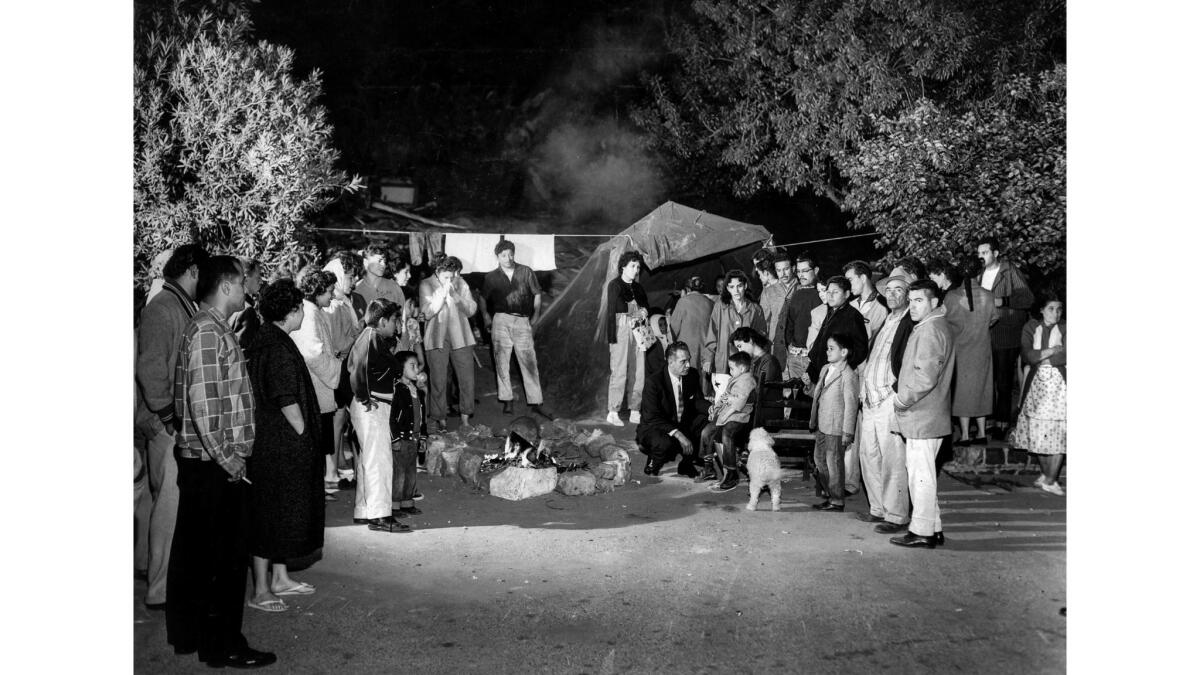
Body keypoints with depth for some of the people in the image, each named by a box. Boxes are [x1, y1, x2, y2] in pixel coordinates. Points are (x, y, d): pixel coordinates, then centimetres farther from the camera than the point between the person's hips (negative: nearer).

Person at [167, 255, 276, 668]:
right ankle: (223, 646, 7)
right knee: (223, 556, -2)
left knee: (194, 552, 16)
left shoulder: (214, 328, 15)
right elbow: (201, 402, -22)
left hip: (201, 464, 10)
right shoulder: (208, 330, -15)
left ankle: (189, 635, 28)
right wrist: (228, 460, -18)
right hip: (215, 465, -10)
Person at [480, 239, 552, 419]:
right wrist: (486, 317, 6)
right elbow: (484, 300, 16)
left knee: (529, 363, -3)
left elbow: (537, 294, 13)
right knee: (502, 362, -2)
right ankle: (507, 402, 4)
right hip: (501, 320, 0)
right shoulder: (491, 277, 10)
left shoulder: (526, 272, 9)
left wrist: (536, 315, 7)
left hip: (523, 321, 0)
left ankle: (535, 403, 0)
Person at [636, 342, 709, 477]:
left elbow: (697, 400, 8)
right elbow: (652, 418, -24)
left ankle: (687, 463, 3)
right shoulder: (654, 382, -21)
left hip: (682, 426, 7)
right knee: (665, 444, -38)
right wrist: (677, 434, -35)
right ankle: (652, 464, -1)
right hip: (653, 428, -7)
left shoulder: (692, 375, -3)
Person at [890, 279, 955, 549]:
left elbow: (926, 376, -25)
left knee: (921, 472, -4)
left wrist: (903, 400, -14)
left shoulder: (930, 330, -16)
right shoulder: (930, 326, 17)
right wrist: (904, 397, 15)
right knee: (920, 472, 15)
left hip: (922, 417, -10)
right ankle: (933, 527, 22)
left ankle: (922, 532, 1)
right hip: (920, 415, 10)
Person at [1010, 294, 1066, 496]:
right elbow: (1026, 356, -7)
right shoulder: (1031, 328, 5)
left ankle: (1050, 480, 2)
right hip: (1037, 383, 2)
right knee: (1038, 433, 6)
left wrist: (1040, 357, -11)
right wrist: (1051, 351, -13)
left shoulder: (1064, 329, 1)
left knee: (1059, 432, -6)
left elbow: (1065, 356, -12)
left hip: (1060, 385, -2)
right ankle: (1046, 474, 24)